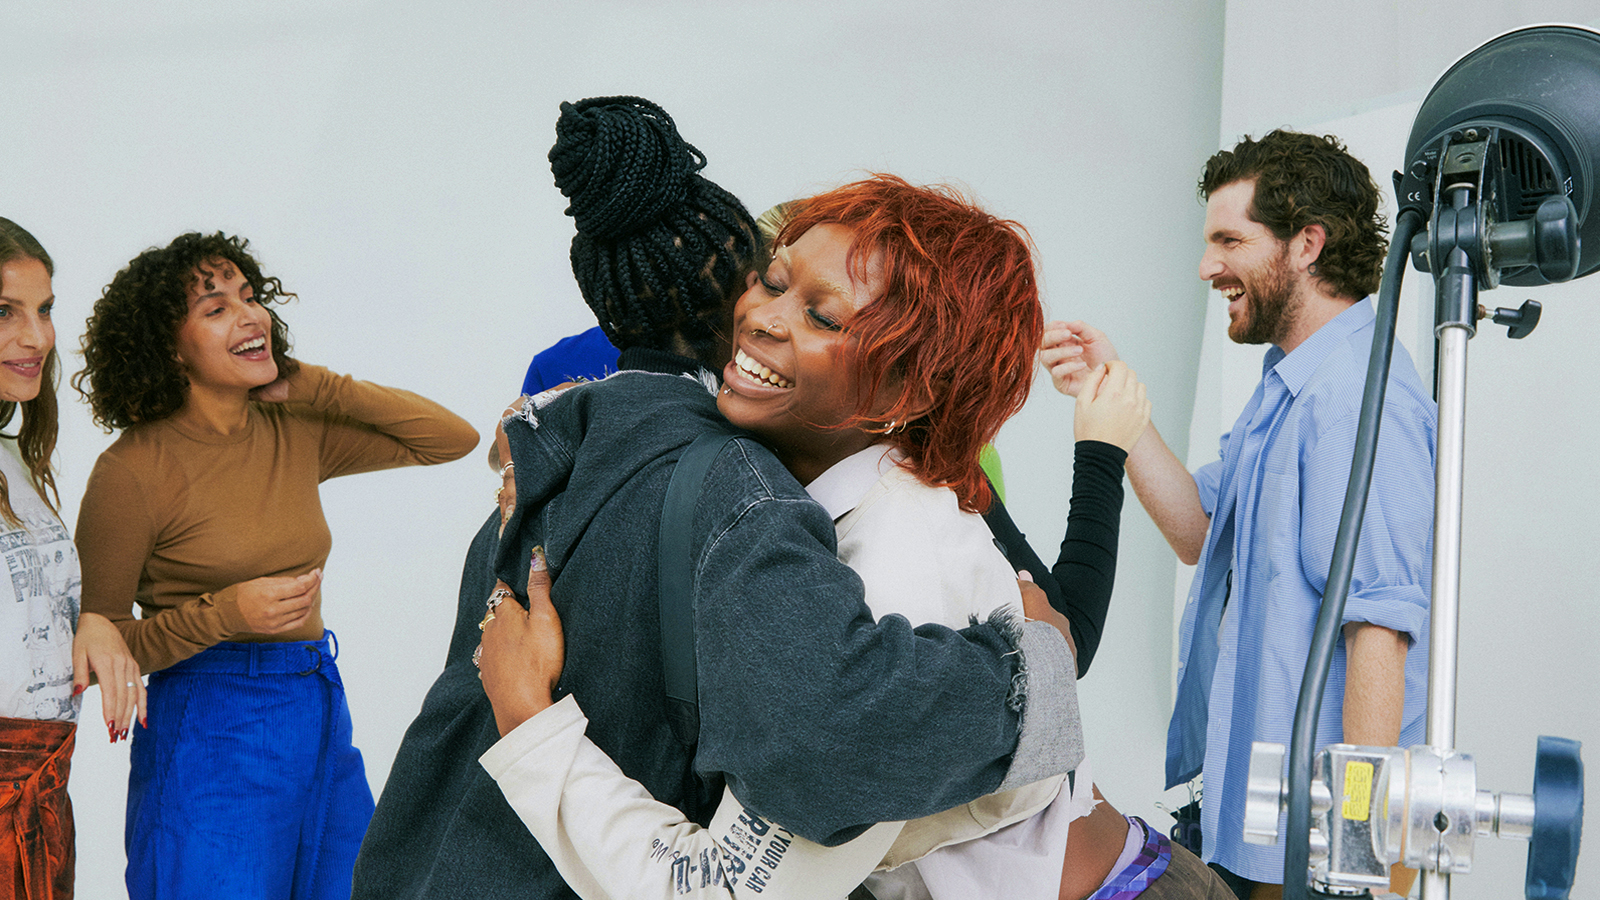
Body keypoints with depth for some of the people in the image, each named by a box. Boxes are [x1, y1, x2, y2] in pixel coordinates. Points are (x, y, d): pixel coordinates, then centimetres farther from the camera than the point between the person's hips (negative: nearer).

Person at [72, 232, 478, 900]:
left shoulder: (296, 433, 4)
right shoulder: (133, 469, -11)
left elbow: (453, 438, 5)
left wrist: (311, 386, 0)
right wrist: (224, 614, -22)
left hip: (321, 716, 6)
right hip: (208, 731, -5)